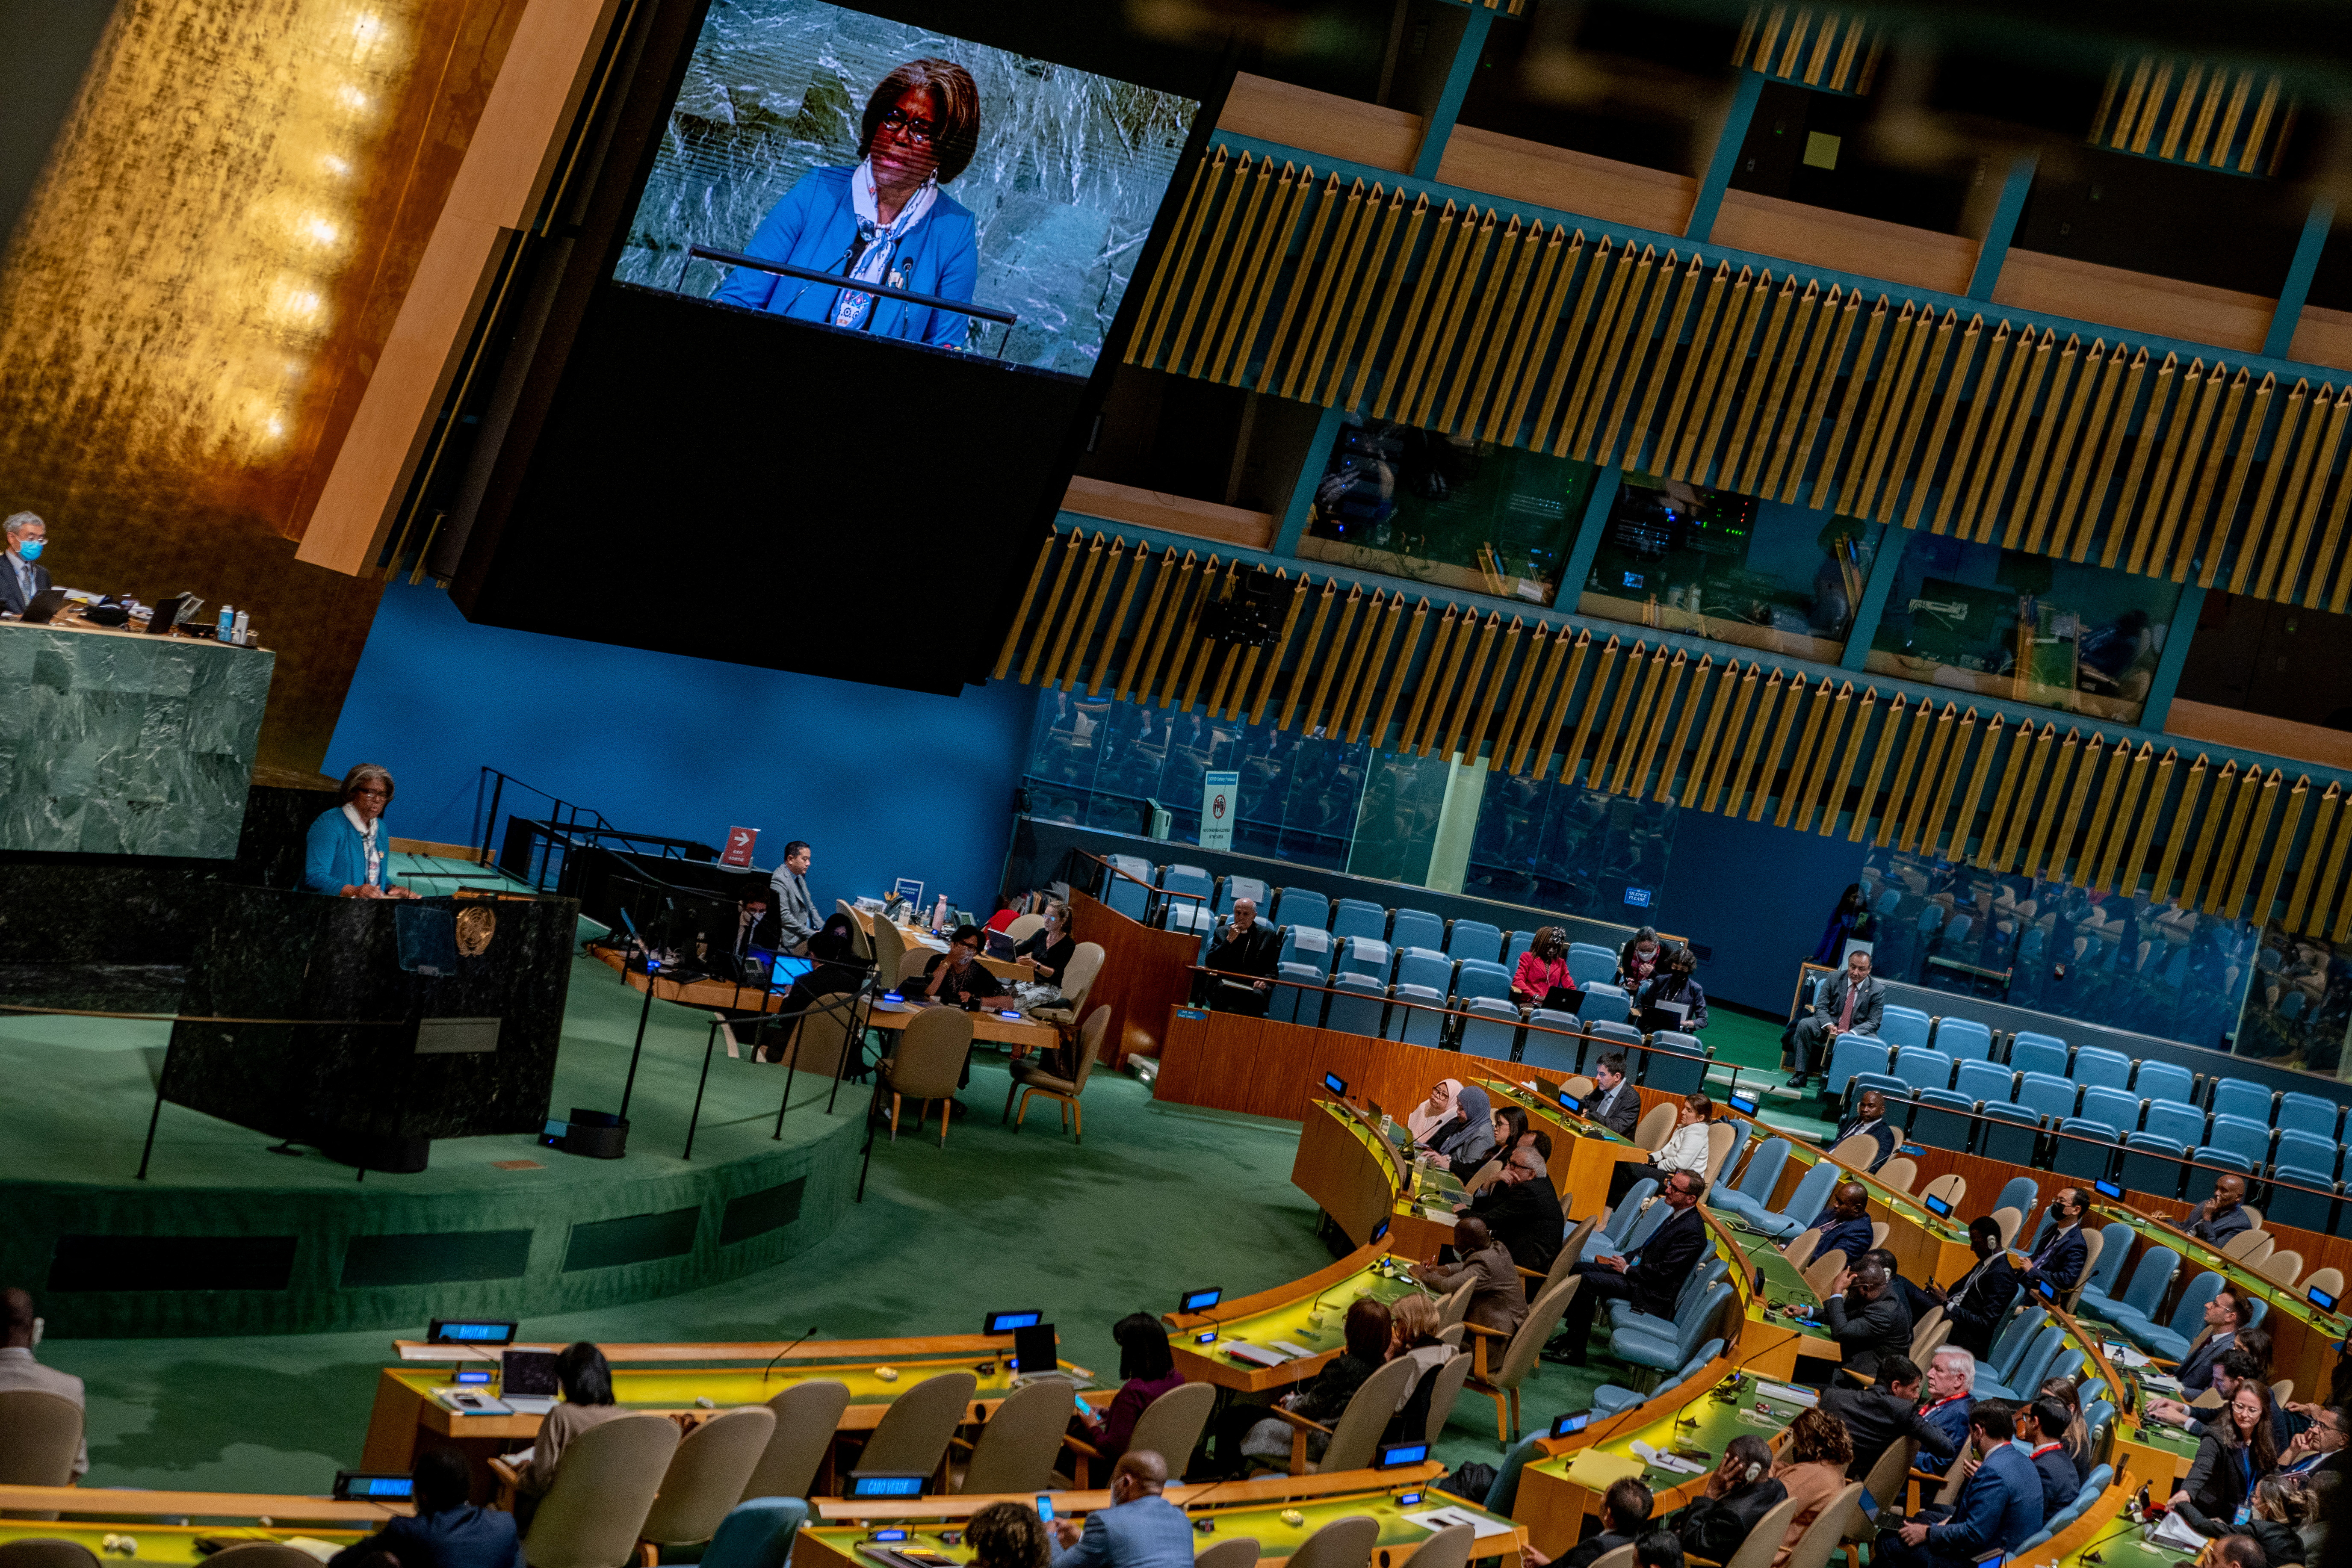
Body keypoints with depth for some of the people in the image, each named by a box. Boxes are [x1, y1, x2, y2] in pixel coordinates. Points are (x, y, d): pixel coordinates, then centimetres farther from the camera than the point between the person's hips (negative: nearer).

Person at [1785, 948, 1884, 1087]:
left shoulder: (1878, 991, -3)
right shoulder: (1834, 979, 2)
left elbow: (1873, 1023, -6)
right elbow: (1821, 1007, -1)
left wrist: (1851, 1033, -24)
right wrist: (1829, 1026, -23)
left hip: (1857, 1034, -1)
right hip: (1830, 1028, 1)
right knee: (1805, 1024, -26)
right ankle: (1801, 1074, -19)